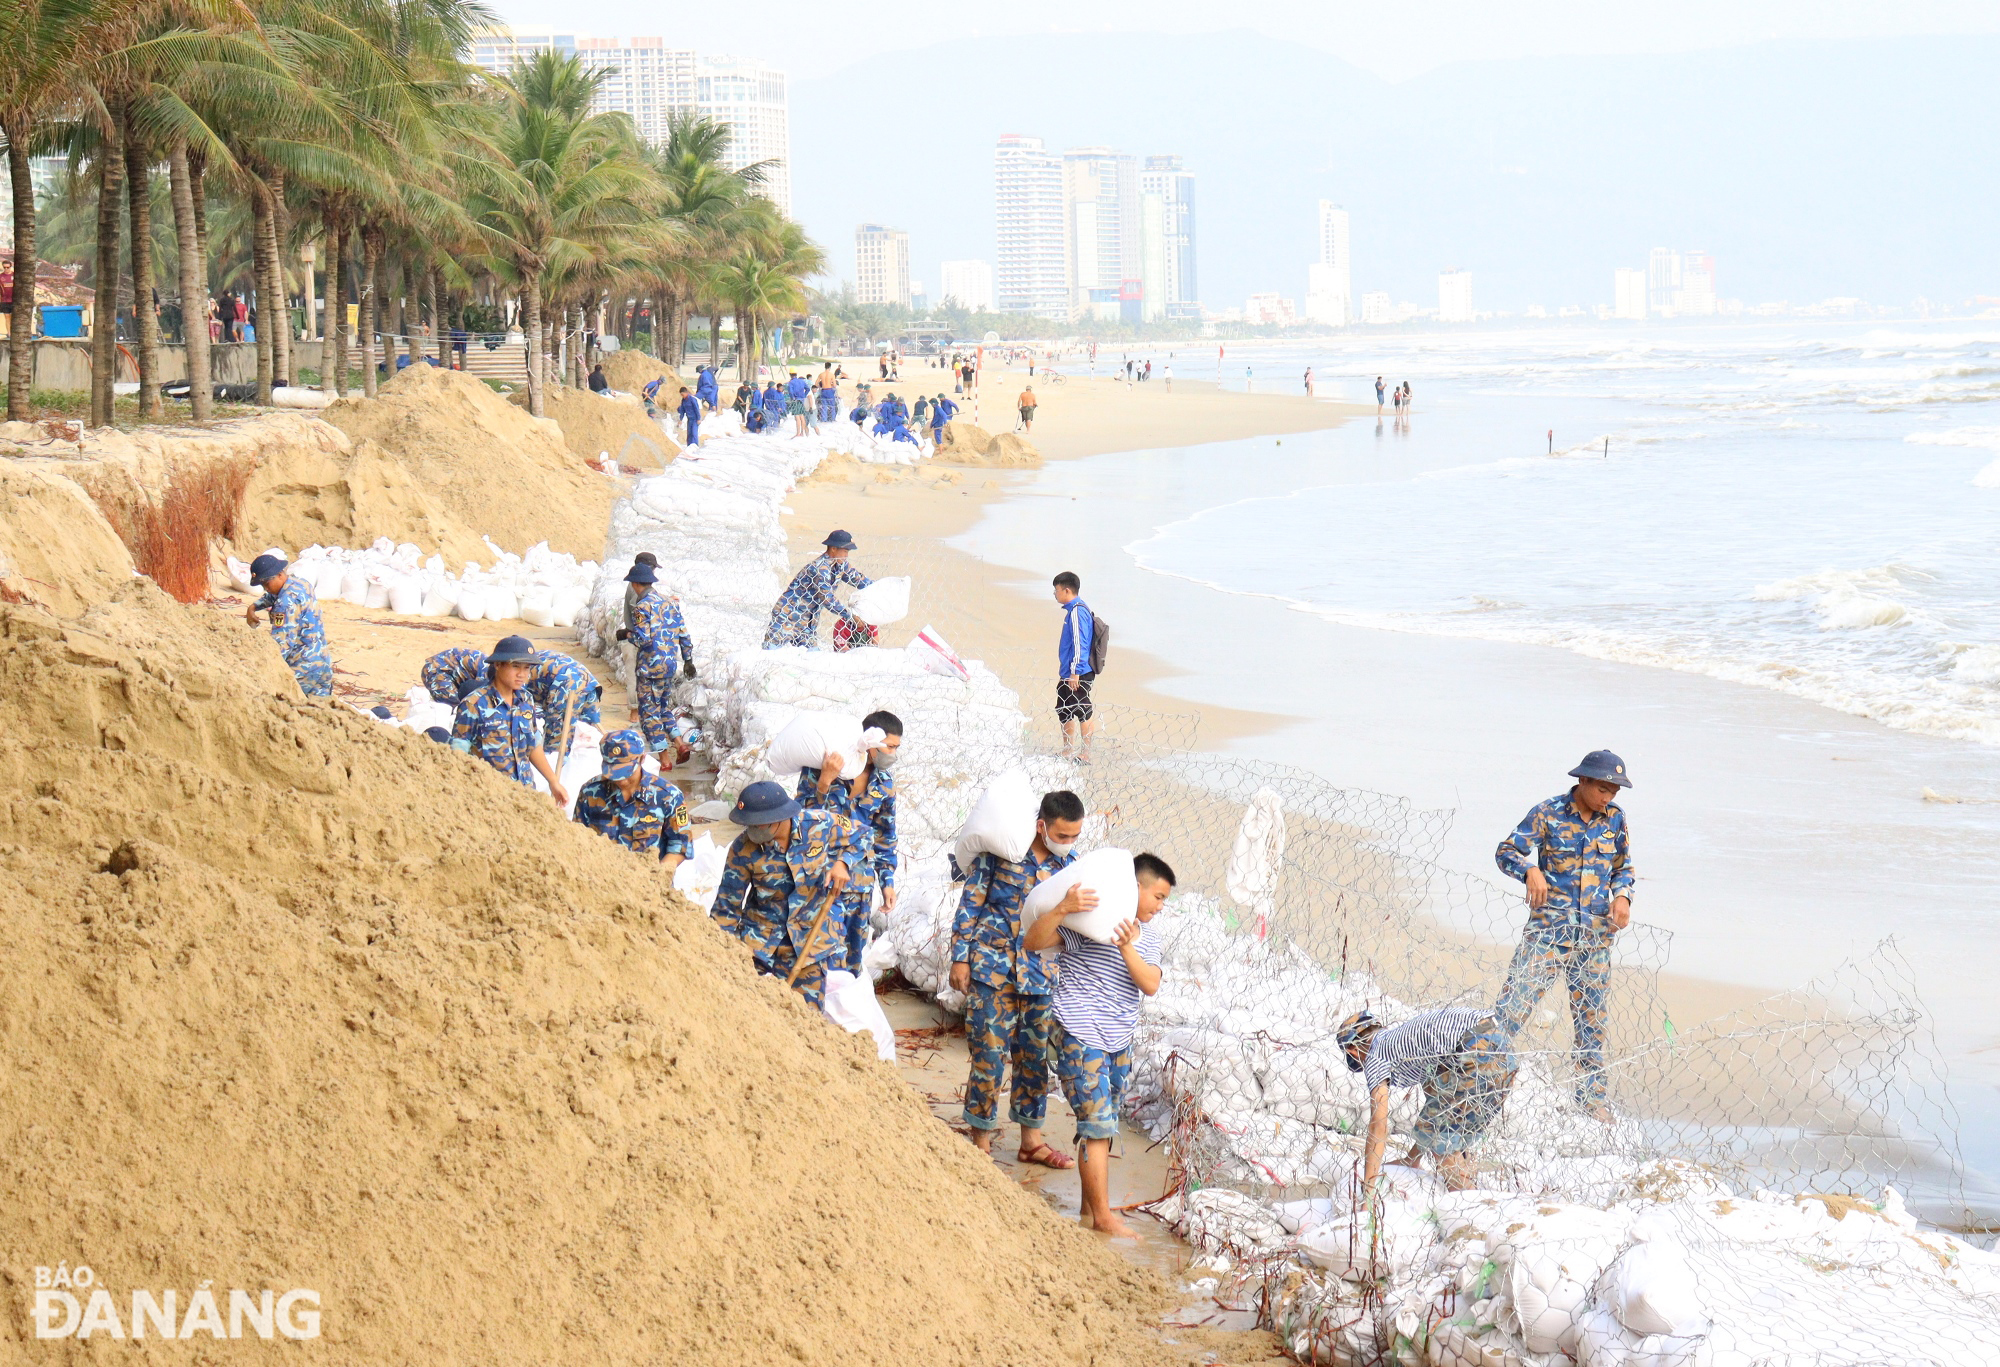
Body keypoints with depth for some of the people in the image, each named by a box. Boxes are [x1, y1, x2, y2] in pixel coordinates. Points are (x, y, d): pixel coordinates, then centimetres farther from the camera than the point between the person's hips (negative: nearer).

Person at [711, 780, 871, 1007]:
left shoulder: (820, 825, -15)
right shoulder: (743, 849, -16)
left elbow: (858, 836, 5)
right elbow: (728, 904, -8)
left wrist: (842, 863, -14)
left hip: (810, 942, 0)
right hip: (758, 940, 0)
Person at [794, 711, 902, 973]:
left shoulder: (884, 784, 7)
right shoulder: (817, 770, -9)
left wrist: (888, 881, 14)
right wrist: (824, 782, -26)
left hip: (861, 884, 6)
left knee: (853, 957, 10)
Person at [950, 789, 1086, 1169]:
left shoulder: (1070, 862, 3)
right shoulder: (1001, 848, -10)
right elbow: (970, 902, -5)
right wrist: (961, 957, -5)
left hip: (1040, 973, 4)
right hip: (992, 967, -4)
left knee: (1035, 1056, 11)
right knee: (989, 1055, -3)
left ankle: (1031, 1141, 23)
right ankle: (980, 1141, 9)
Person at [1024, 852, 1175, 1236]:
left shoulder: (1147, 937, 10)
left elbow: (1150, 984, -4)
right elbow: (1031, 942, -18)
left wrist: (1128, 949, -21)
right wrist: (1063, 909, -33)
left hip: (1119, 1041, 8)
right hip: (1079, 1036, -8)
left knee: (1102, 1128, 13)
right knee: (1097, 1125, -9)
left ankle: (1091, 1209, 23)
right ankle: (1102, 1216, -3)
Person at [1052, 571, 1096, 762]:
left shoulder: (1077, 611, -17)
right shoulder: (1074, 609, 15)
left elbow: (1080, 643, -21)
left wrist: (1075, 672, -21)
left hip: (1079, 674, -11)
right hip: (1069, 674, 11)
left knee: (1082, 711, -5)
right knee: (1064, 711, 16)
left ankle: (1085, 755, -1)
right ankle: (1068, 752, 24)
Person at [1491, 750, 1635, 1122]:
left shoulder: (1615, 819, 6)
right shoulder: (1548, 813, -6)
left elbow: (1623, 867, 16)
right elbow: (1506, 851, -6)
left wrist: (1622, 895, -5)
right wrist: (1530, 870, -27)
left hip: (1596, 937, 4)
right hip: (1548, 930, -4)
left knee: (1591, 1020, 11)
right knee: (1515, 1004, -11)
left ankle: (1592, 1097, 22)